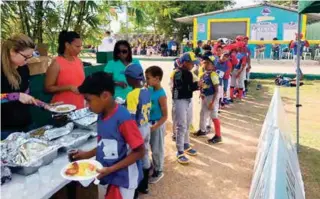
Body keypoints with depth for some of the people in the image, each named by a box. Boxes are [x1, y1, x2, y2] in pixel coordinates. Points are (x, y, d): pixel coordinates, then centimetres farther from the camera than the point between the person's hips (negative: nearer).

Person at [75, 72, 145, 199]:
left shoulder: (123, 118, -25)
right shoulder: (102, 115, -1)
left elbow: (139, 151, -21)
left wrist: (111, 169, -23)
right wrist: (87, 154, 2)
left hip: (123, 178, -7)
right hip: (112, 176, 7)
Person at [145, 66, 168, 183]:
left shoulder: (161, 95, -22)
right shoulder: (149, 89, -1)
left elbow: (165, 116, -20)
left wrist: (155, 127, -26)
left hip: (157, 125, -7)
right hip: (149, 123, 7)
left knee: (157, 149, 8)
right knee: (152, 148, 20)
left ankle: (158, 171, 26)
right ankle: (154, 167, 39)